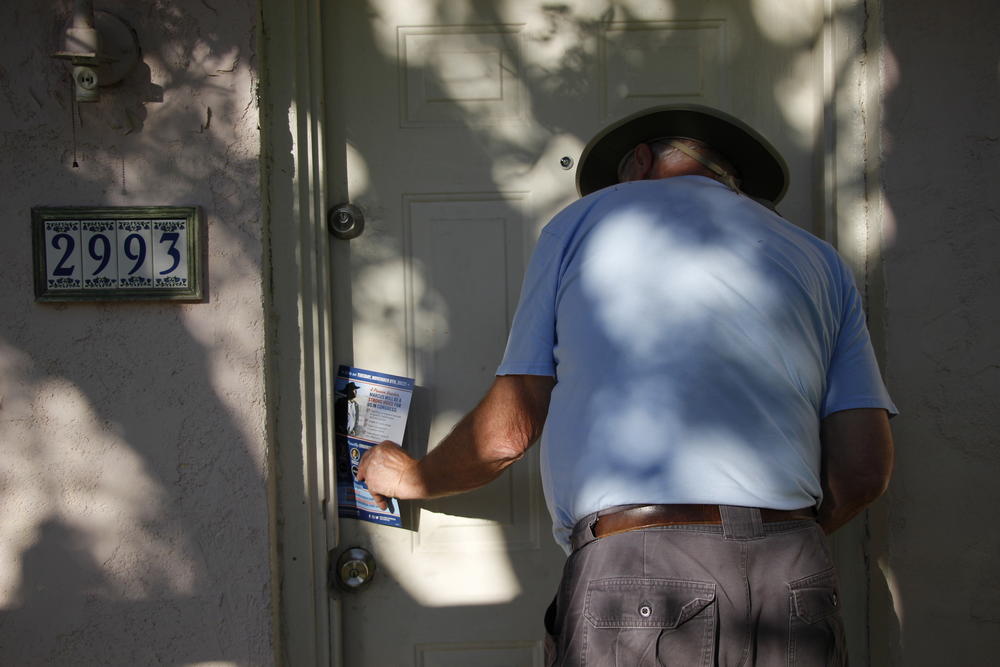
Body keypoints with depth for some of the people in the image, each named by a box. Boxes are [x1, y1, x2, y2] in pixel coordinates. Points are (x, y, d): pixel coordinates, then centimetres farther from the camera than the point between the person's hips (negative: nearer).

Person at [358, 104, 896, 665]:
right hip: (797, 585, 3)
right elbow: (864, 471, 9)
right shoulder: (820, 259, 20)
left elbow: (506, 434, 11)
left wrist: (410, 477, 31)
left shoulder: (582, 220, 14)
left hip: (630, 579, -2)